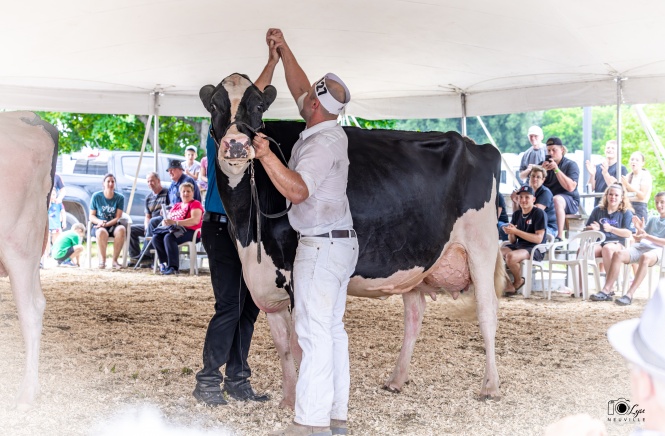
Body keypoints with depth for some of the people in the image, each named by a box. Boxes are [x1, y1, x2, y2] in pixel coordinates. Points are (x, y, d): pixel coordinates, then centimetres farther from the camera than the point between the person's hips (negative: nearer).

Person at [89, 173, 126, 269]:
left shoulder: (120, 198, 2)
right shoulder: (96, 196, 2)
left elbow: (118, 217, -4)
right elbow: (91, 216, 4)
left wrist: (106, 224, -20)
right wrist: (99, 221, -18)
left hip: (113, 225, 1)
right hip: (99, 226, -1)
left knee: (121, 229, -35)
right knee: (102, 232, -38)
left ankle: (115, 260, -27)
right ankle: (102, 260, -25)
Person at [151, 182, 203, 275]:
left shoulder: (195, 204, 4)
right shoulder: (176, 206, 27)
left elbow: (195, 220, -14)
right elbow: (168, 219, 23)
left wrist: (175, 222, -21)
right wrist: (165, 222, -6)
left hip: (189, 232, -7)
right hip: (174, 230, 7)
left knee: (169, 237, -35)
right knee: (156, 237, -22)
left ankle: (173, 267, -36)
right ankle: (164, 263, -21)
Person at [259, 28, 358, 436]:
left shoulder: (322, 143, -17)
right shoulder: (331, 131, 11)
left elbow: (298, 191, -28)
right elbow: (300, 88, 25)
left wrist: (267, 156, -31)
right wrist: (284, 50, 24)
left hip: (321, 245, -10)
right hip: (340, 243, 10)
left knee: (314, 331, -9)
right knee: (332, 329, 10)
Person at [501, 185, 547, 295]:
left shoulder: (539, 213, -7)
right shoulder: (516, 214, 12)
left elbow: (538, 239, -16)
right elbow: (512, 241, 13)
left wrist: (516, 231, -20)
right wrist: (510, 233, -11)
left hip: (535, 249, -7)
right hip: (518, 246, 7)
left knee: (510, 256, -33)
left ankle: (518, 281, -6)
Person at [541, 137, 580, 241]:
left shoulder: (571, 165, 1)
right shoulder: (544, 163, 15)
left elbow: (570, 187, -16)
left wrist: (556, 169, -18)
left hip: (570, 202, -4)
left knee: (557, 199, -38)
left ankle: (560, 236, -38)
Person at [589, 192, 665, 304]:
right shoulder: (652, 220, 28)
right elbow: (638, 239, 25)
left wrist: (647, 236, -14)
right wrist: (640, 229, 5)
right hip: (641, 246, 6)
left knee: (645, 257, -40)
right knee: (619, 254, -21)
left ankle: (629, 294, -45)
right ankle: (606, 291, -28)